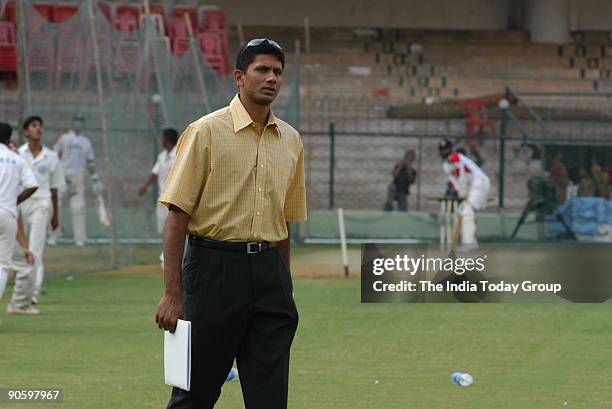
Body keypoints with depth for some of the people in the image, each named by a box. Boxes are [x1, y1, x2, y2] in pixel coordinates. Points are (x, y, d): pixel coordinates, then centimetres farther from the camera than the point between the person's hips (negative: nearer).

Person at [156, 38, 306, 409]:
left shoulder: (291, 141, 11)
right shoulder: (207, 132, -6)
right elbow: (178, 214, -9)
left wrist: (283, 284, 16)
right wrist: (173, 293, -14)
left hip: (268, 270, 5)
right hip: (215, 267, -5)